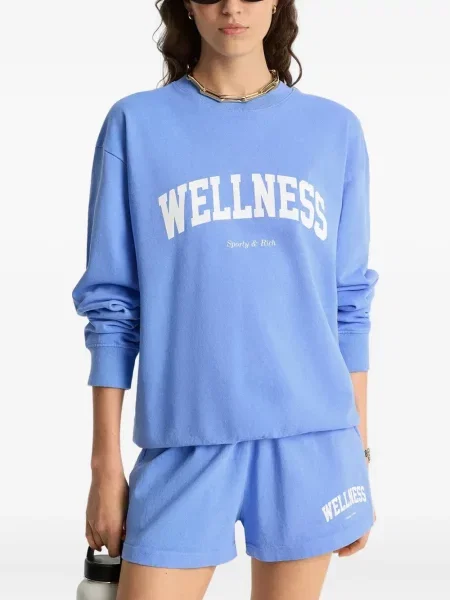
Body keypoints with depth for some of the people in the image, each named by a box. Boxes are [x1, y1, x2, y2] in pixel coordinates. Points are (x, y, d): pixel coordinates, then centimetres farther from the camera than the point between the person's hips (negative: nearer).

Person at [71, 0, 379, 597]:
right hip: (185, 441, -1)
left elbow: (349, 304, 10)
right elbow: (111, 306, 3)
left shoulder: (335, 129, 8)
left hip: (311, 438, 2)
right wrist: (106, 461, 1)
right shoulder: (137, 123, 3)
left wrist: (360, 452, 9)